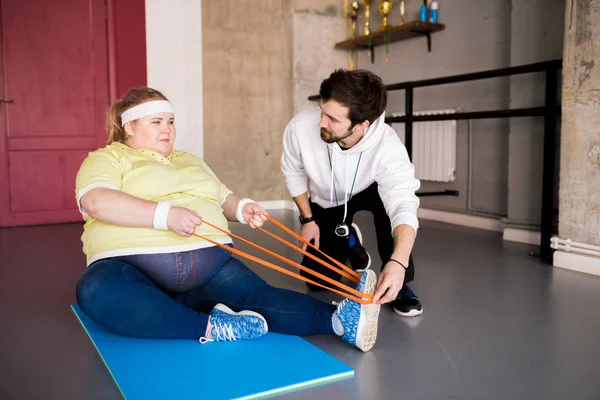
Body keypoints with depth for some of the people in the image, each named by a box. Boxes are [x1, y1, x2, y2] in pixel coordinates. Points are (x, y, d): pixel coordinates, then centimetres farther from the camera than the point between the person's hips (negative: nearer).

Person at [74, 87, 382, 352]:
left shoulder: (191, 161, 27)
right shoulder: (107, 158, 8)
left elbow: (224, 199, 25)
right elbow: (97, 202, -12)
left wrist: (242, 209, 0)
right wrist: (165, 215, -22)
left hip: (208, 263, 4)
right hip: (131, 264, -3)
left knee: (258, 297, -23)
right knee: (97, 291, -37)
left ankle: (341, 319, -43)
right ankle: (209, 327, -39)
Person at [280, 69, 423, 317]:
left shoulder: (387, 147, -39)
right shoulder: (300, 127, -34)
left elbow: (403, 205, -48)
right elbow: (293, 173, -12)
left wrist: (398, 262, -66)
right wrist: (307, 219, -8)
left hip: (369, 193, -2)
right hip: (326, 203, 2)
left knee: (387, 198, -38)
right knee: (318, 281, -3)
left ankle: (399, 284, -16)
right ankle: (349, 243, 30)